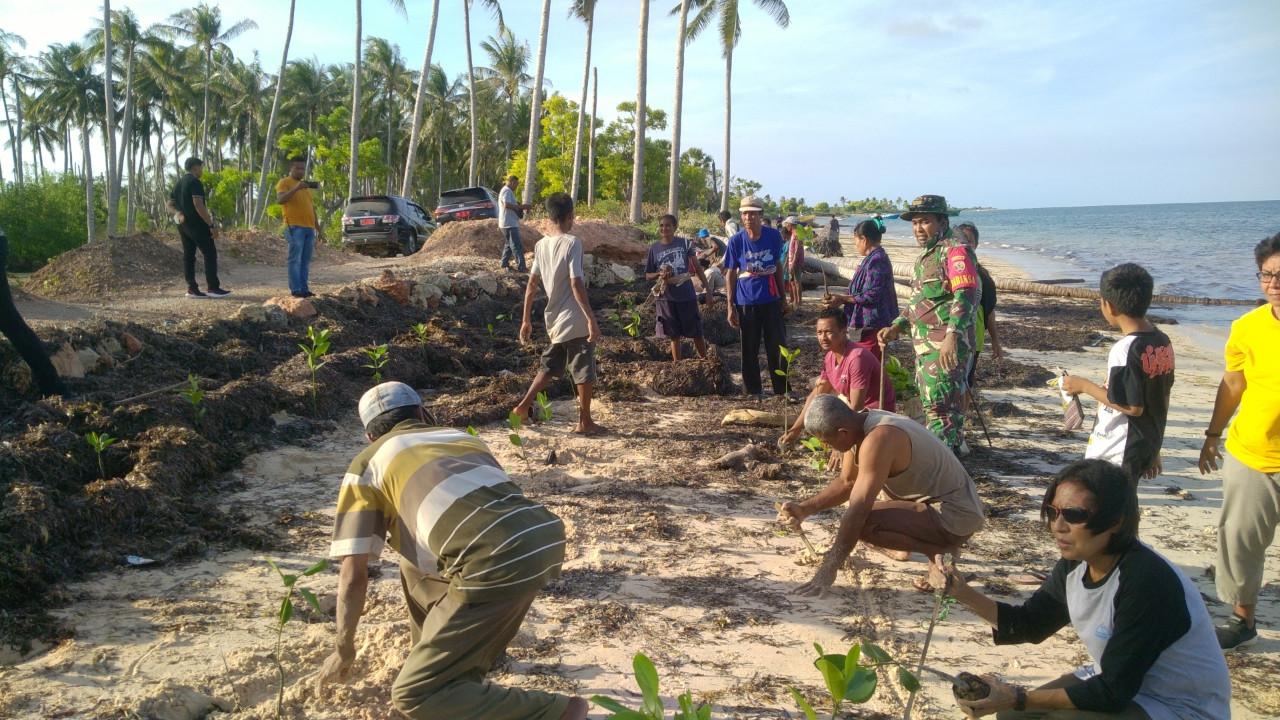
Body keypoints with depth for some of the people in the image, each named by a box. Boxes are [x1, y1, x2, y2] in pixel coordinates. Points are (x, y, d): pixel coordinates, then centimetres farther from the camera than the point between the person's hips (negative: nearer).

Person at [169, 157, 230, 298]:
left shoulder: (179, 183, 15)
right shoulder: (195, 182, -13)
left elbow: (170, 204, 16)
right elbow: (198, 205, -22)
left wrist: (179, 213, -2)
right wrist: (211, 225, -22)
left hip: (183, 224, 9)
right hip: (197, 224, -9)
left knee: (188, 255, 6)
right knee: (210, 254, -4)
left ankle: (192, 289, 5)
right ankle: (213, 287, -6)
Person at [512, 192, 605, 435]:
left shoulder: (541, 245, 5)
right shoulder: (572, 243, -14)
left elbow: (532, 284, 6)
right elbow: (576, 284, -21)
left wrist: (526, 320, 11)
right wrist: (592, 319, -20)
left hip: (554, 321, 7)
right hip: (575, 321, -7)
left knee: (549, 367, 21)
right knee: (585, 371, 4)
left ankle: (524, 406, 14)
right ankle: (585, 422, 10)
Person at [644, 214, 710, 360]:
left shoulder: (684, 243, -2)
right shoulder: (654, 248, 2)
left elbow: (697, 267, 1)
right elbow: (648, 275, 8)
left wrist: (706, 287, -7)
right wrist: (660, 274, -12)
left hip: (687, 296, -1)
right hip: (666, 298, 1)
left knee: (697, 334, 7)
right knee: (674, 336, 9)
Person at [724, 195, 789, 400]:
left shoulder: (773, 236, -2)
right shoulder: (736, 241, -6)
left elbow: (778, 266, 10)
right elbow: (730, 275, -1)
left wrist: (783, 297, 13)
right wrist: (731, 306, -5)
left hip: (771, 300, 1)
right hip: (746, 302, -1)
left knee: (777, 347, 4)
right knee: (749, 349, 7)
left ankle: (782, 390, 15)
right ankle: (754, 391, 20)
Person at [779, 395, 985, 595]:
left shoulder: (878, 439, -27)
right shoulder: (860, 424, 1)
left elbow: (858, 510, -28)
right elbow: (846, 482, 13)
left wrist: (828, 570, -25)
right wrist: (804, 509, 1)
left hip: (955, 517, -10)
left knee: (863, 522, -24)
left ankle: (941, 552, -7)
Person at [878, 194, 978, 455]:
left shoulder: (955, 251, -11)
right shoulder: (925, 255, 20)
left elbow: (966, 296, -23)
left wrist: (952, 335, -34)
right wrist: (896, 327, 16)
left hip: (946, 346, -10)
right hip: (924, 343, 10)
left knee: (940, 403, -11)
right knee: (931, 402, 17)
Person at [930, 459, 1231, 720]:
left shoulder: (1146, 582, -31)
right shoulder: (1074, 565, -7)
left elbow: (1112, 692, -27)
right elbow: (1029, 623, 8)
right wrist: (962, 592, -6)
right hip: (1119, 683, 8)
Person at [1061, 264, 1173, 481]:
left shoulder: (1125, 350, -22)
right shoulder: (1163, 343, 4)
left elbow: (1132, 407, -23)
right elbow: (1162, 400, 11)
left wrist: (1085, 386, -12)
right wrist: (1153, 449, 20)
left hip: (1114, 454, -9)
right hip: (1147, 446, 9)